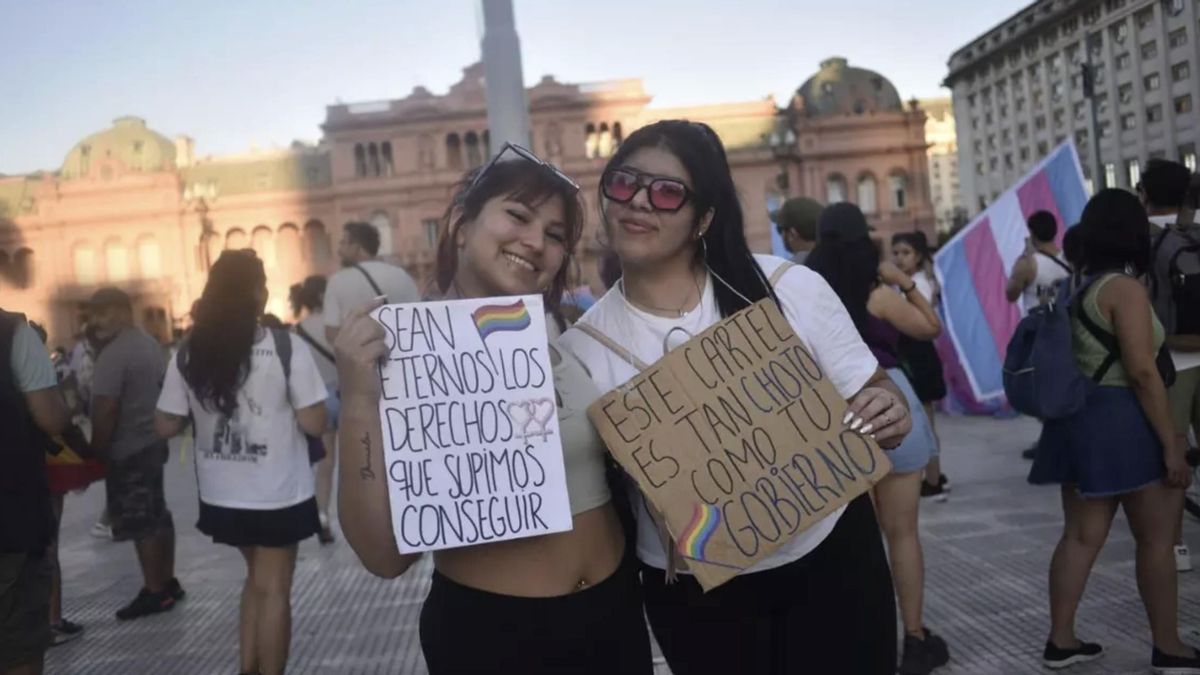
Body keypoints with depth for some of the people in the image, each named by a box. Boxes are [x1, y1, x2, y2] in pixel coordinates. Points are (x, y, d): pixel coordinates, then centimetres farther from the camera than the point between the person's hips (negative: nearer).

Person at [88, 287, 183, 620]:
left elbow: (105, 411, -22)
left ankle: (154, 592, 4)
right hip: (153, 442, 10)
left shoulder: (114, 354, -19)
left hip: (127, 450, -9)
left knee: (139, 522, -2)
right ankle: (168, 582, 22)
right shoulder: (151, 344, 10)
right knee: (157, 515, 15)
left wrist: (95, 454, -15)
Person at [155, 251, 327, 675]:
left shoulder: (188, 354, -4)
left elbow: (166, 426, 1)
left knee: (258, 577, 24)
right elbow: (314, 423, -15)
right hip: (277, 493, -4)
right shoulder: (287, 348, -15)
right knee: (273, 588, 10)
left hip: (221, 495, 5)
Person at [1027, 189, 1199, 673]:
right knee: (1156, 539, 5)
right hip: (1122, 422, -8)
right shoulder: (1124, 288, -13)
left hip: (1077, 418, 8)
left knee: (1081, 535, 10)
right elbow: (1141, 372, -19)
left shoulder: (1077, 291, 13)